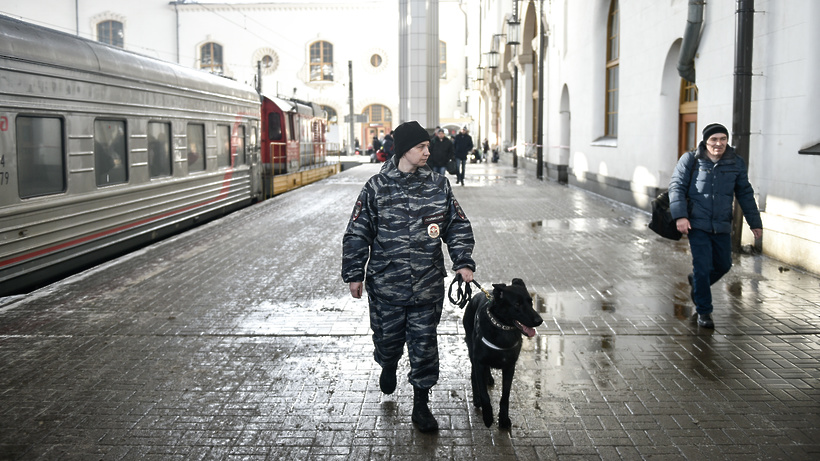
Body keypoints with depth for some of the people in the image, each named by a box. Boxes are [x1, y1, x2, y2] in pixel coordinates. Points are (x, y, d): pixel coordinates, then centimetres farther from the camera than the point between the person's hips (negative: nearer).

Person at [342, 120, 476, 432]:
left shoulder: (439, 186, 2)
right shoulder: (377, 187, -4)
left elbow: (458, 227, 7)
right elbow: (357, 233, 0)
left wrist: (463, 262, -6)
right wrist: (354, 274, 0)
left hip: (428, 286, 1)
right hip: (385, 285, -1)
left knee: (424, 345, 6)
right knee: (388, 337, 14)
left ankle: (421, 405, 21)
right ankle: (389, 366, 50)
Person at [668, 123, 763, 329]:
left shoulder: (736, 163, 5)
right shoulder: (690, 160, -5)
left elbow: (745, 194, 12)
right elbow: (676, 186, -7)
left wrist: (755, 222, 12)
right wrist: (680, 215, -19)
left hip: (722, 226, 4)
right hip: (697, 224, -4)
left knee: (723, 265, 12)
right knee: (703, 267, -6)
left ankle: (697, 282, 42)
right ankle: (703, 312, 7)